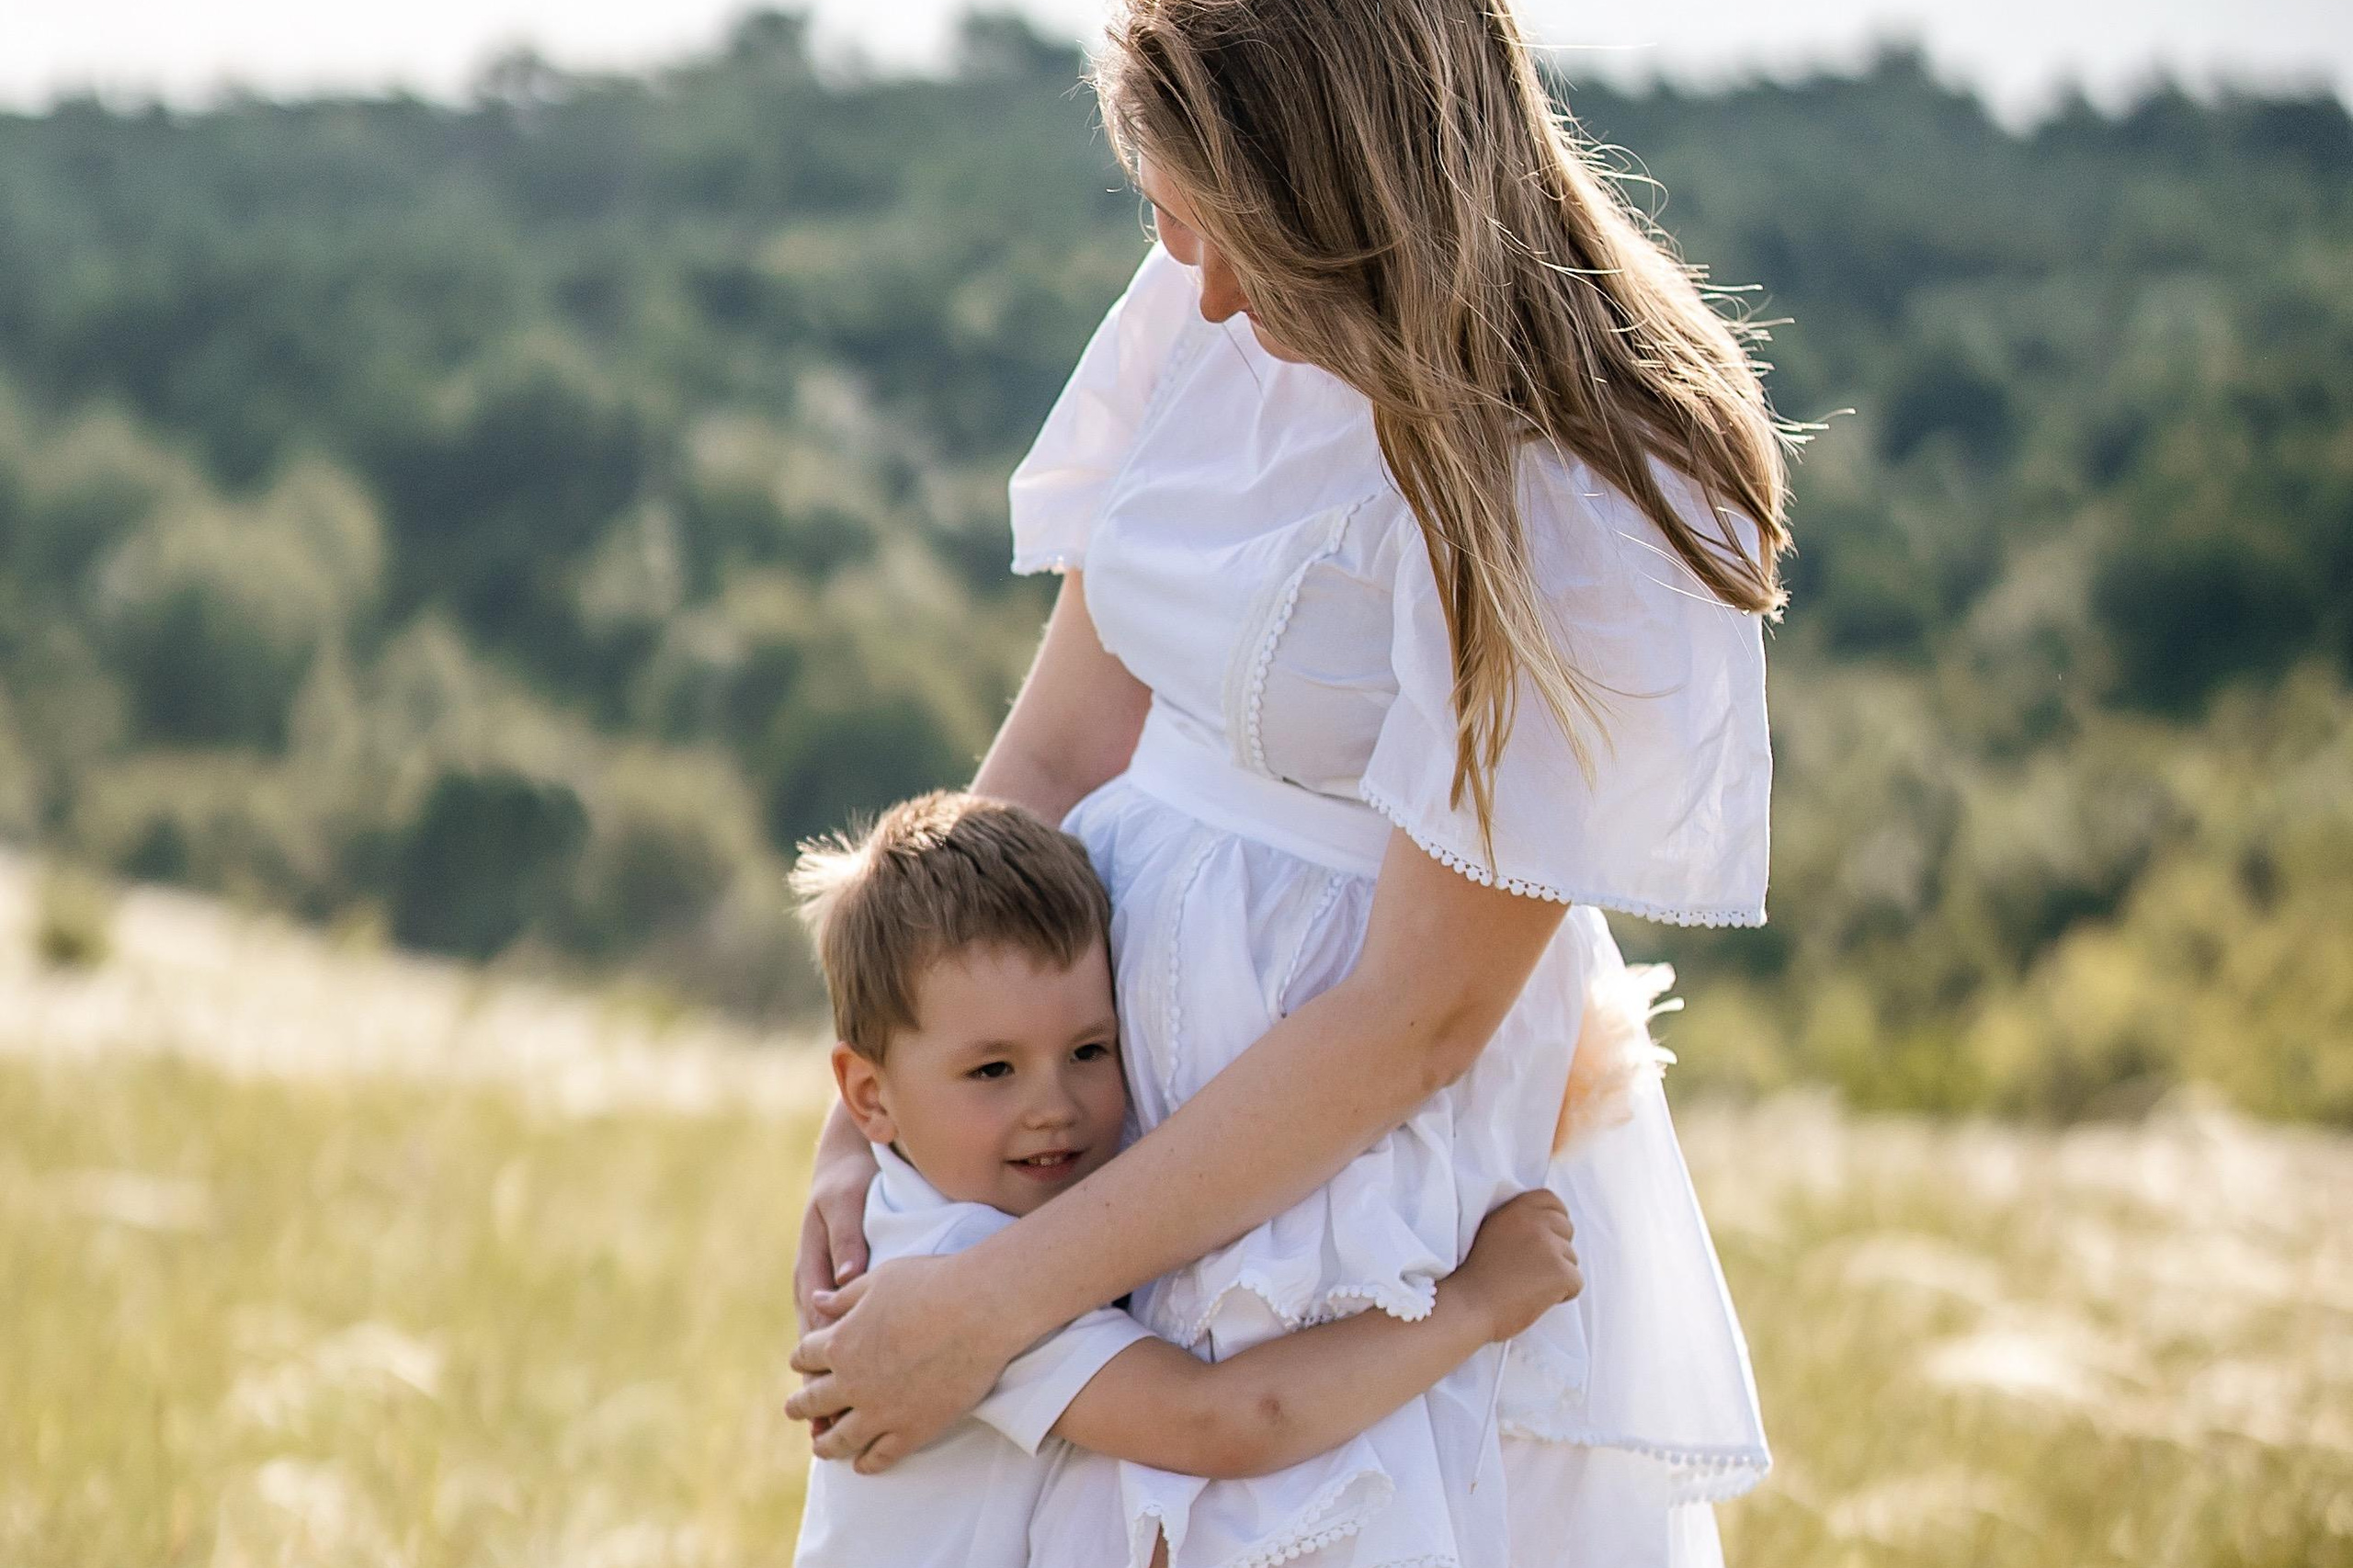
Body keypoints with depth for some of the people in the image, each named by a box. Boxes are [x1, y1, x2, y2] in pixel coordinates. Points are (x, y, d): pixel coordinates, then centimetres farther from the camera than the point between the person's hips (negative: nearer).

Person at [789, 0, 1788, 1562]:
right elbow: (1064, 746, 5)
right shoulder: (1204, 316, -2)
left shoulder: (1597, 519, -21)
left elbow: (1414, 1017, -19)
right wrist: (874, 1112, -2)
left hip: (1393, 1184, -6)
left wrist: (999, 1300, -17)